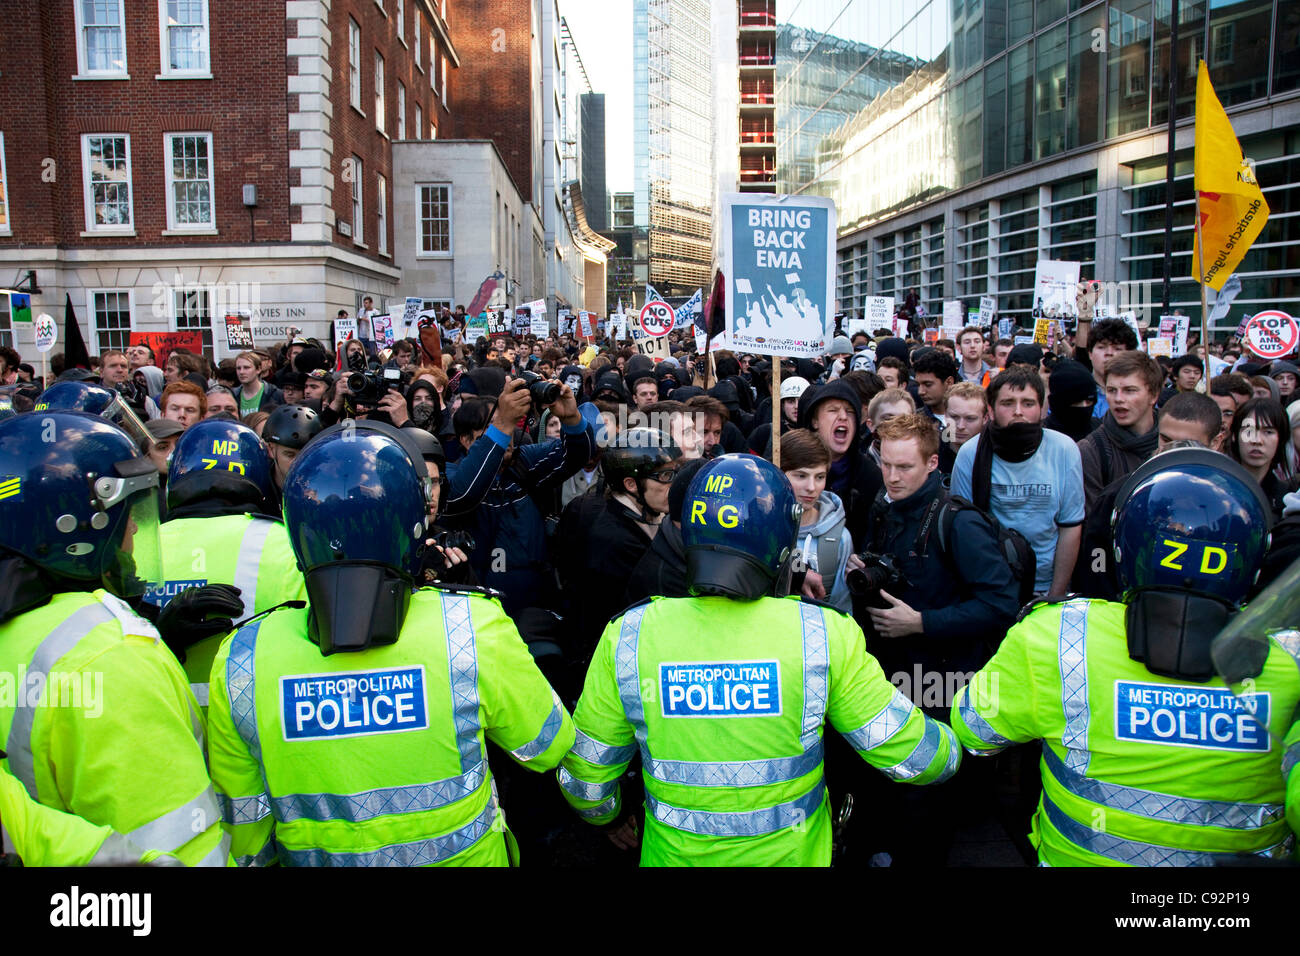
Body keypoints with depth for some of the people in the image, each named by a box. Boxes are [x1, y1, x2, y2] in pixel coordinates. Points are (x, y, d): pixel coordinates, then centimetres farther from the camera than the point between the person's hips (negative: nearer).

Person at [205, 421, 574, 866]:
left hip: (315, 857, 2)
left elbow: (244, 840, -7)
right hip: (462, 855, -1)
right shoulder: (472, 627, -26)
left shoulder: (239, 658, -18)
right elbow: (549, 747, -8)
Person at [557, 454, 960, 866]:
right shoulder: (823, 636, -20)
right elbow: (910, 754, -11)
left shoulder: (628, 637, -16)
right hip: (789, 854, -1)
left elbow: (586, 779, -5)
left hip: (675, 854, 1)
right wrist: (950, 753, 12)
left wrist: (610, 814, 17)